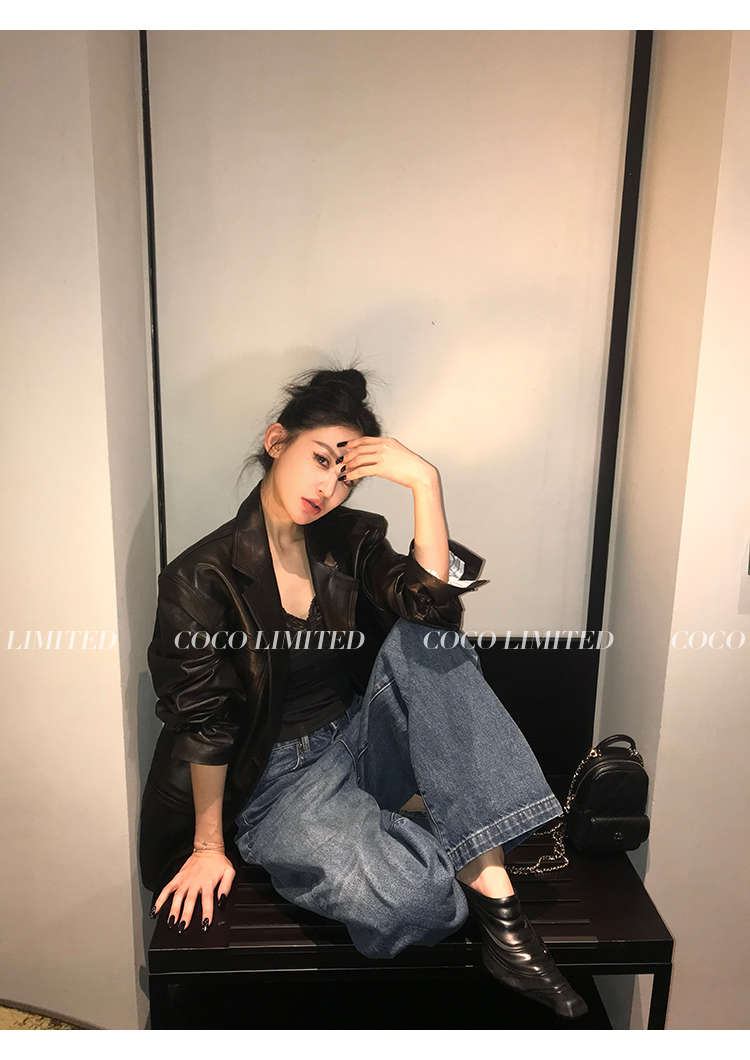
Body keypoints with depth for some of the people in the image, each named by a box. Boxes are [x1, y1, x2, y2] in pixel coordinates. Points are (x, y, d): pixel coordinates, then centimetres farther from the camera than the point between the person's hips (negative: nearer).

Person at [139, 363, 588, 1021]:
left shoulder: (352, 539, 0)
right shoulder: (201, 577, -13)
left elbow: (431, 602, -19)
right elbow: (203, 725, -8)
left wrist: (424, 482, -26)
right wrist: (209, 847, -2)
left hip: (360, 741, 5)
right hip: (275, 780, -4)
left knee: (424, 639, -27)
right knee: (404, 899, -34)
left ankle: (497, 902, -25)